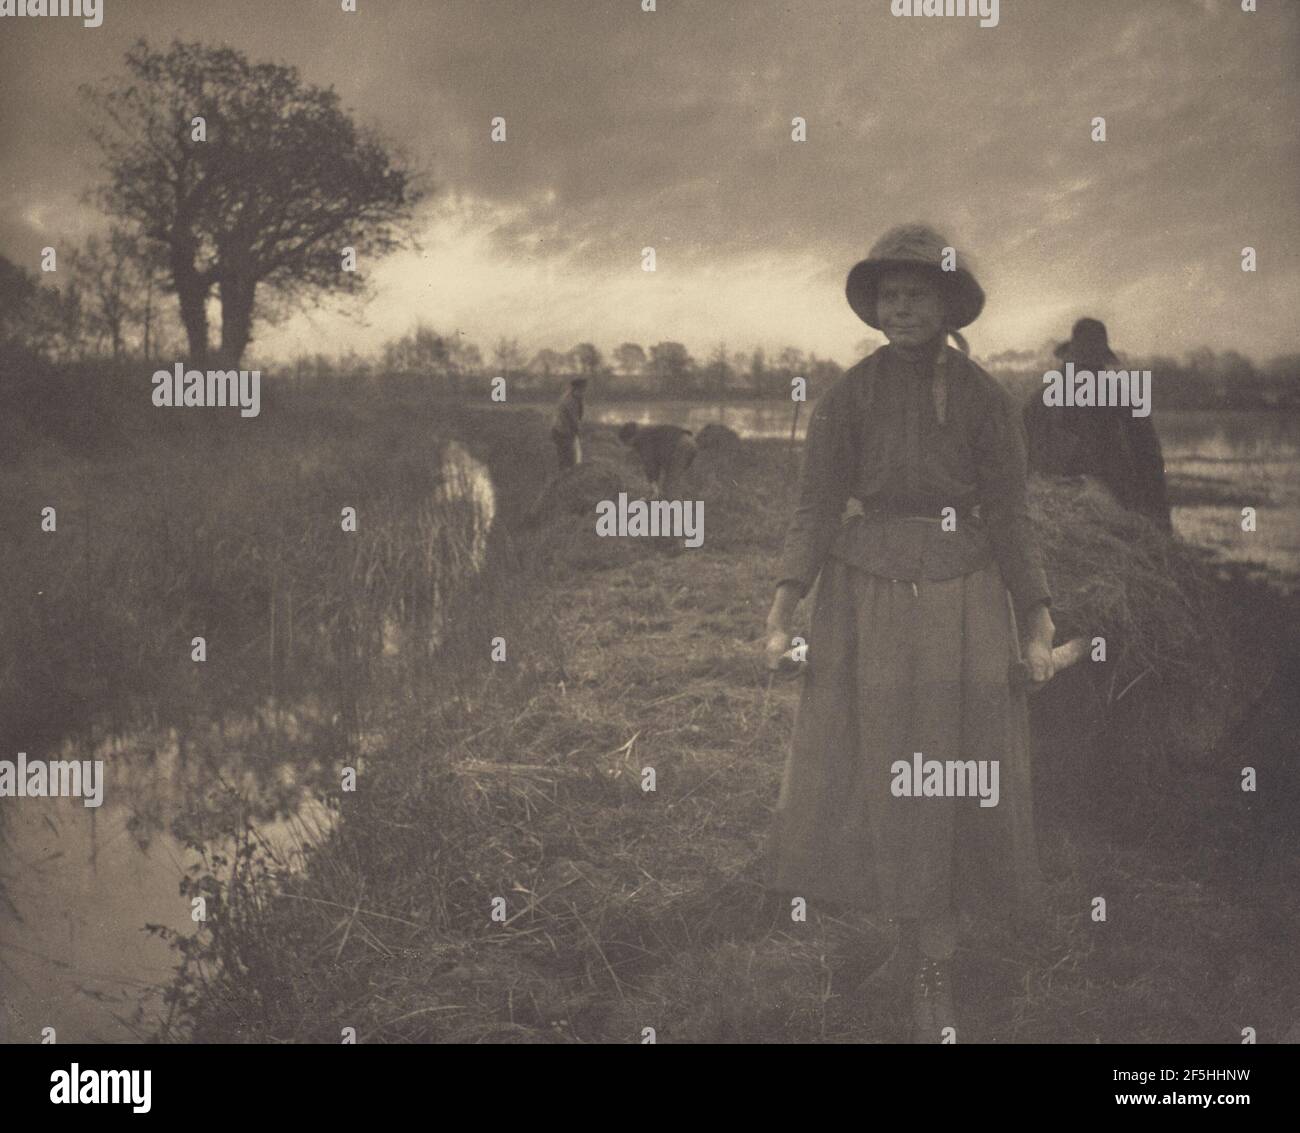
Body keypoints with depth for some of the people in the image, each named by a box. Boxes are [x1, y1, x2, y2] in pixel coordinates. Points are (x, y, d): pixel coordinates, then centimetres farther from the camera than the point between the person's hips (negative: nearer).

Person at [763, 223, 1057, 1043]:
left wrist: (1038, 628, -6)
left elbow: (1011, 518, 0)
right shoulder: (848, 396, 0)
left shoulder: (985, 398, -1)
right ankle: (920, 954, 18)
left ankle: (932, 963, 12)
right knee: (875, 778, 3)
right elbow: (816, 510, -2)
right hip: (867, 595, 1)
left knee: (947, 780, 1)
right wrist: (782, 615, -10)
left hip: (961, 601, -1)